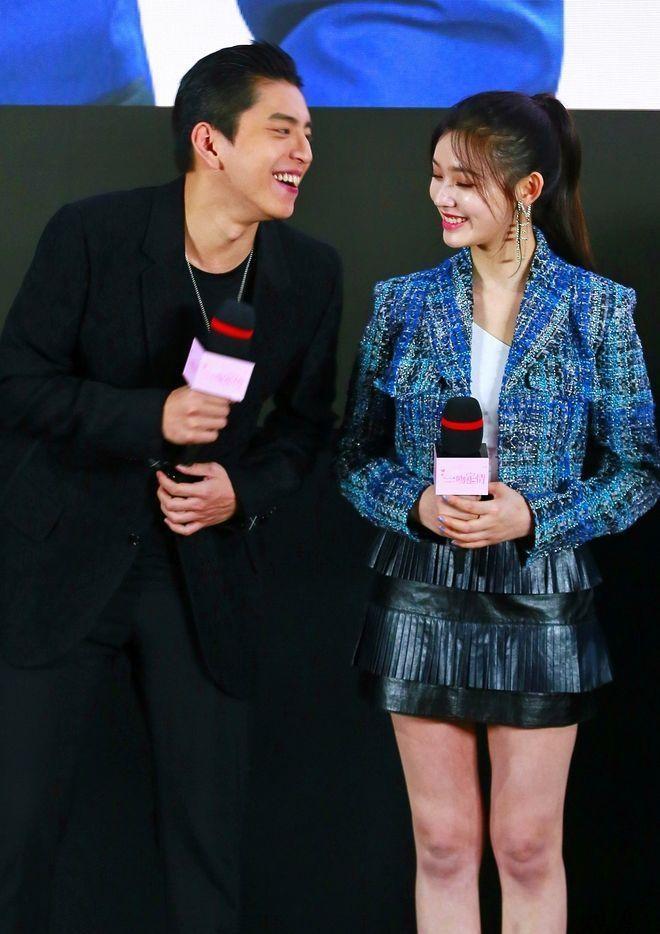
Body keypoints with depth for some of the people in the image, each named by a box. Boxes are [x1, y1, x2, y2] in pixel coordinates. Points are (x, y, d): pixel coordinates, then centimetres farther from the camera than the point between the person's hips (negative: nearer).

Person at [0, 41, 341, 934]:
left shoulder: (311, 273, -3)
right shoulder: (92, 234, -13)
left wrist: (243, 490, -11)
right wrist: (151, 417, -23)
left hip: (204, 567, 3)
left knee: (209, 822, 8)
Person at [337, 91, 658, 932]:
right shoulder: (403, 304, 2)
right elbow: (358, 457, 6)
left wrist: (534, 515, -16)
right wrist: (417, 505, -14)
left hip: (541, 600, -1)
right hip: (423, 599, 2)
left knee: (528, 845, 7)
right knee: (443, 841, 8)